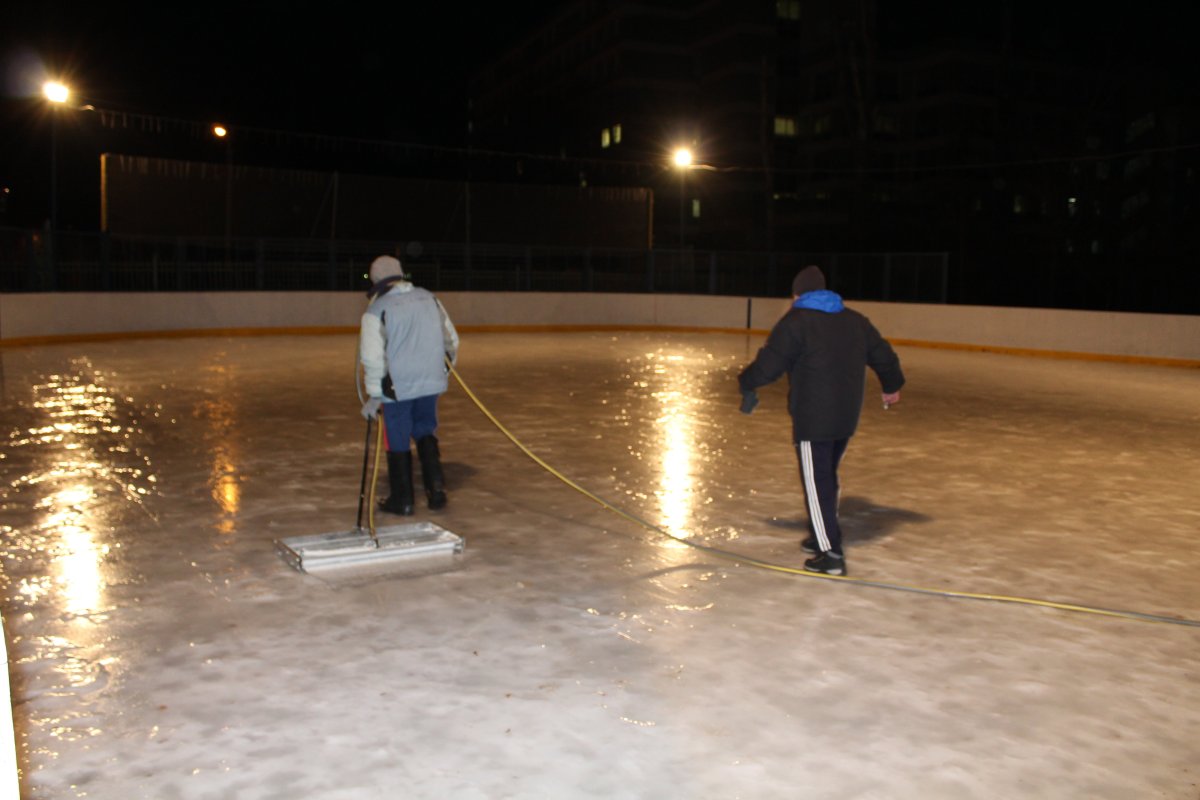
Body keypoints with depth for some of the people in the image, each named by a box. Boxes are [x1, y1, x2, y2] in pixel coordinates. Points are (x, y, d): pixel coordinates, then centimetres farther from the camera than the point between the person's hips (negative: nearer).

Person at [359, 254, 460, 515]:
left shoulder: (376, 309, -10)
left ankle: (402, 500, 17)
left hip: (396, 387, -5)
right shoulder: (428, 298, 6)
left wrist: (373, 395, -8)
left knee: (398, 442, 8)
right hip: (430, 383, 5)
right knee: (425, 431, 21)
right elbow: (451, 339, 12)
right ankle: (435, 486, 11)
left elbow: (373, 356, -15)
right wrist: (444, 368, 27)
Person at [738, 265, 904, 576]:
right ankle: (823, 537, 32)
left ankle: (831, 554, -3)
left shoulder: (795, 321, -8)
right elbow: (882, 354, 20)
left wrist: (747, 383, 8)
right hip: (846, 416, 7)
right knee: (827, 478, 21)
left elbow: (769, 364, -11)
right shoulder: (854, 320, 12)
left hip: (813, 419, -7)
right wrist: (892, 386, 37)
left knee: (817, 483, -2)